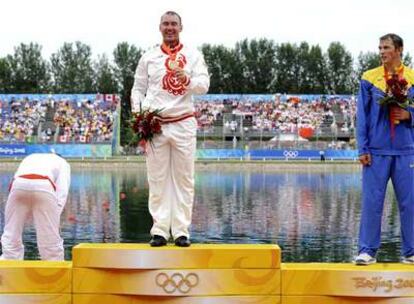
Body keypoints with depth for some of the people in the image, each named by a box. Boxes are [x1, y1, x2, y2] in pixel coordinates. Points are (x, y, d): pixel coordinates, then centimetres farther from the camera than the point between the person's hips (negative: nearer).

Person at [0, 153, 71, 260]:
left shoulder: (29, 159, 42)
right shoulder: (62, 163, 31)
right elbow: (62, 193, 13)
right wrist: (53, 219, 9)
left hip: (18, 185, 3)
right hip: (43, 186, -2)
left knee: (11, 237, 12)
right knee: (51, 242, 8)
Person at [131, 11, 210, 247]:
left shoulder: (193, 56, 5)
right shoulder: (149, 57, 11)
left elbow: (204, 85, -7)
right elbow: (138, 88, 13)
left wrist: (188, 80, -27)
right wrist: (137, 115, -2)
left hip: (183, 124, -1)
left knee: (183, 179, 1)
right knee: (158, 179, 1)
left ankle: (181, 231, 5)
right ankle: (160, 230, 5)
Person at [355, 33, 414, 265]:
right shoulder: (369, 78, 4)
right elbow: (362, 115, 3)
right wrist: (363, 149, -3)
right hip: (377, 150, -1)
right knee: (372, 202, -1)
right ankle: (367, 250, 7)